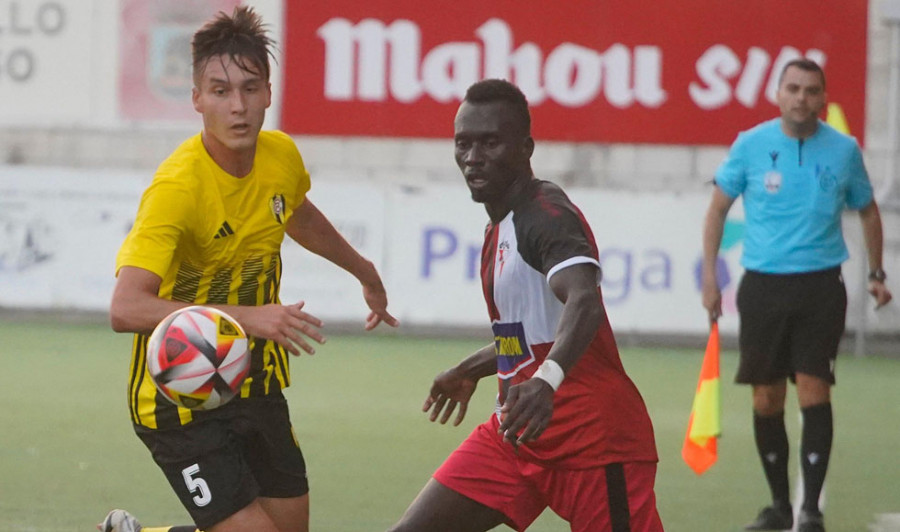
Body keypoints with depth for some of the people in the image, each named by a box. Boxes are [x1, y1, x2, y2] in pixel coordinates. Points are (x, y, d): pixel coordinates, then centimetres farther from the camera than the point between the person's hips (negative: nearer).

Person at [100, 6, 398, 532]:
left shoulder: (281, 156, -5)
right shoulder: (177, 187, -27)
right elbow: (126, 308, -37)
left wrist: (364, 271, 36)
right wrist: (246, 317, -44)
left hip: (256, 384, 7)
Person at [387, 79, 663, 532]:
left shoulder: (546, 216, -16)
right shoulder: (501, 227, 13)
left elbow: (583, 302, -36)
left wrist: (547, 379, -54)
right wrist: (470, 371, 42)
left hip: (592, 438, -9)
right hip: (516, 435, 9)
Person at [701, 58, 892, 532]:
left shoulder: (843, 151, 1)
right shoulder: (751, 145, -1)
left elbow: (867, 210, 17)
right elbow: (718, 208, 9)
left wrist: (876, 273, 14)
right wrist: (709, 277, 4)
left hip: (820, 286, -1)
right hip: (763, 285, 1)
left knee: (814, 391, -11)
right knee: (766, 399, 3)